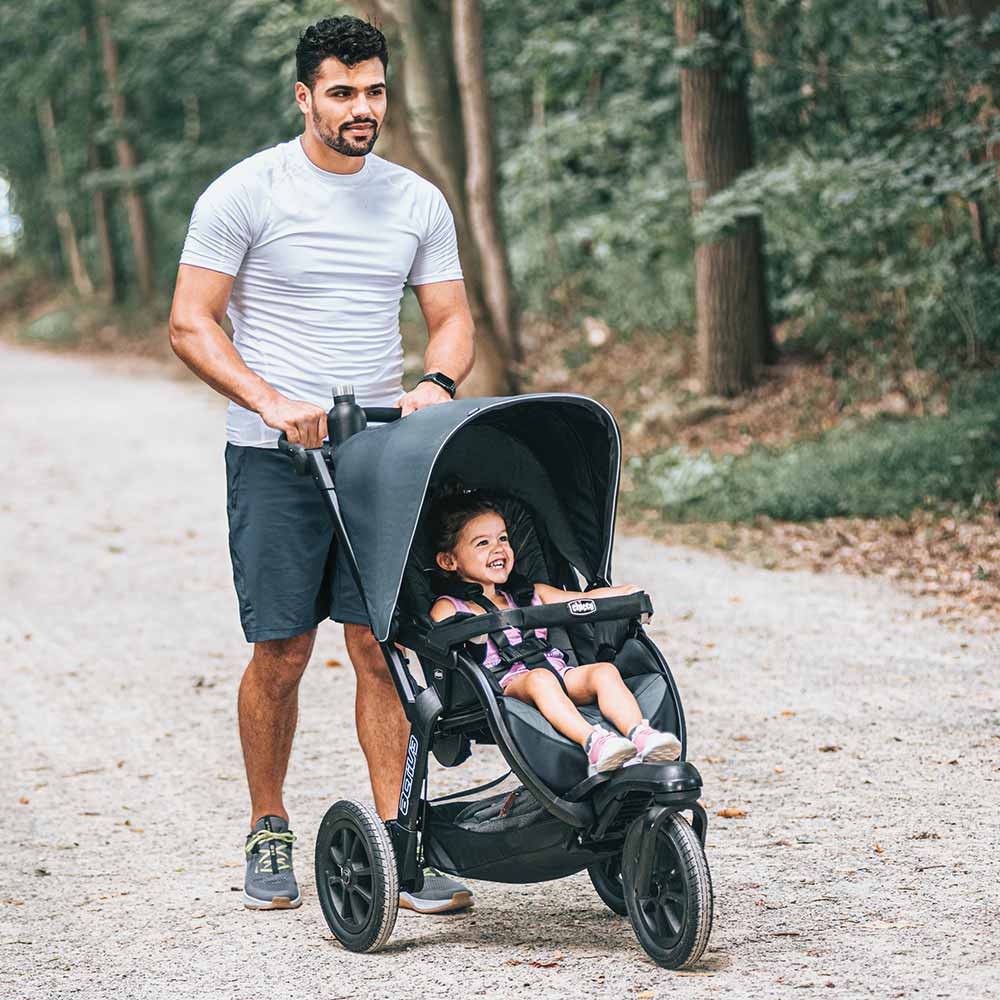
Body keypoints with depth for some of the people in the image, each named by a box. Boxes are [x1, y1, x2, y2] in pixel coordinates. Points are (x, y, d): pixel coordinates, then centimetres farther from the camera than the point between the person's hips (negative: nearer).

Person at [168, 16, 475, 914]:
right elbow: (190, 323, -6)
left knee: (384, 648, -1)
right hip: (275, 462, -3)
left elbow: (452, 319, 12)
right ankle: (268, 834, 18)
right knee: (282, 654, 0)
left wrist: (436, 384, -10)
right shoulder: (245, 194, -4)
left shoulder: (418, 201, 10)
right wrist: (271, 401, -19)